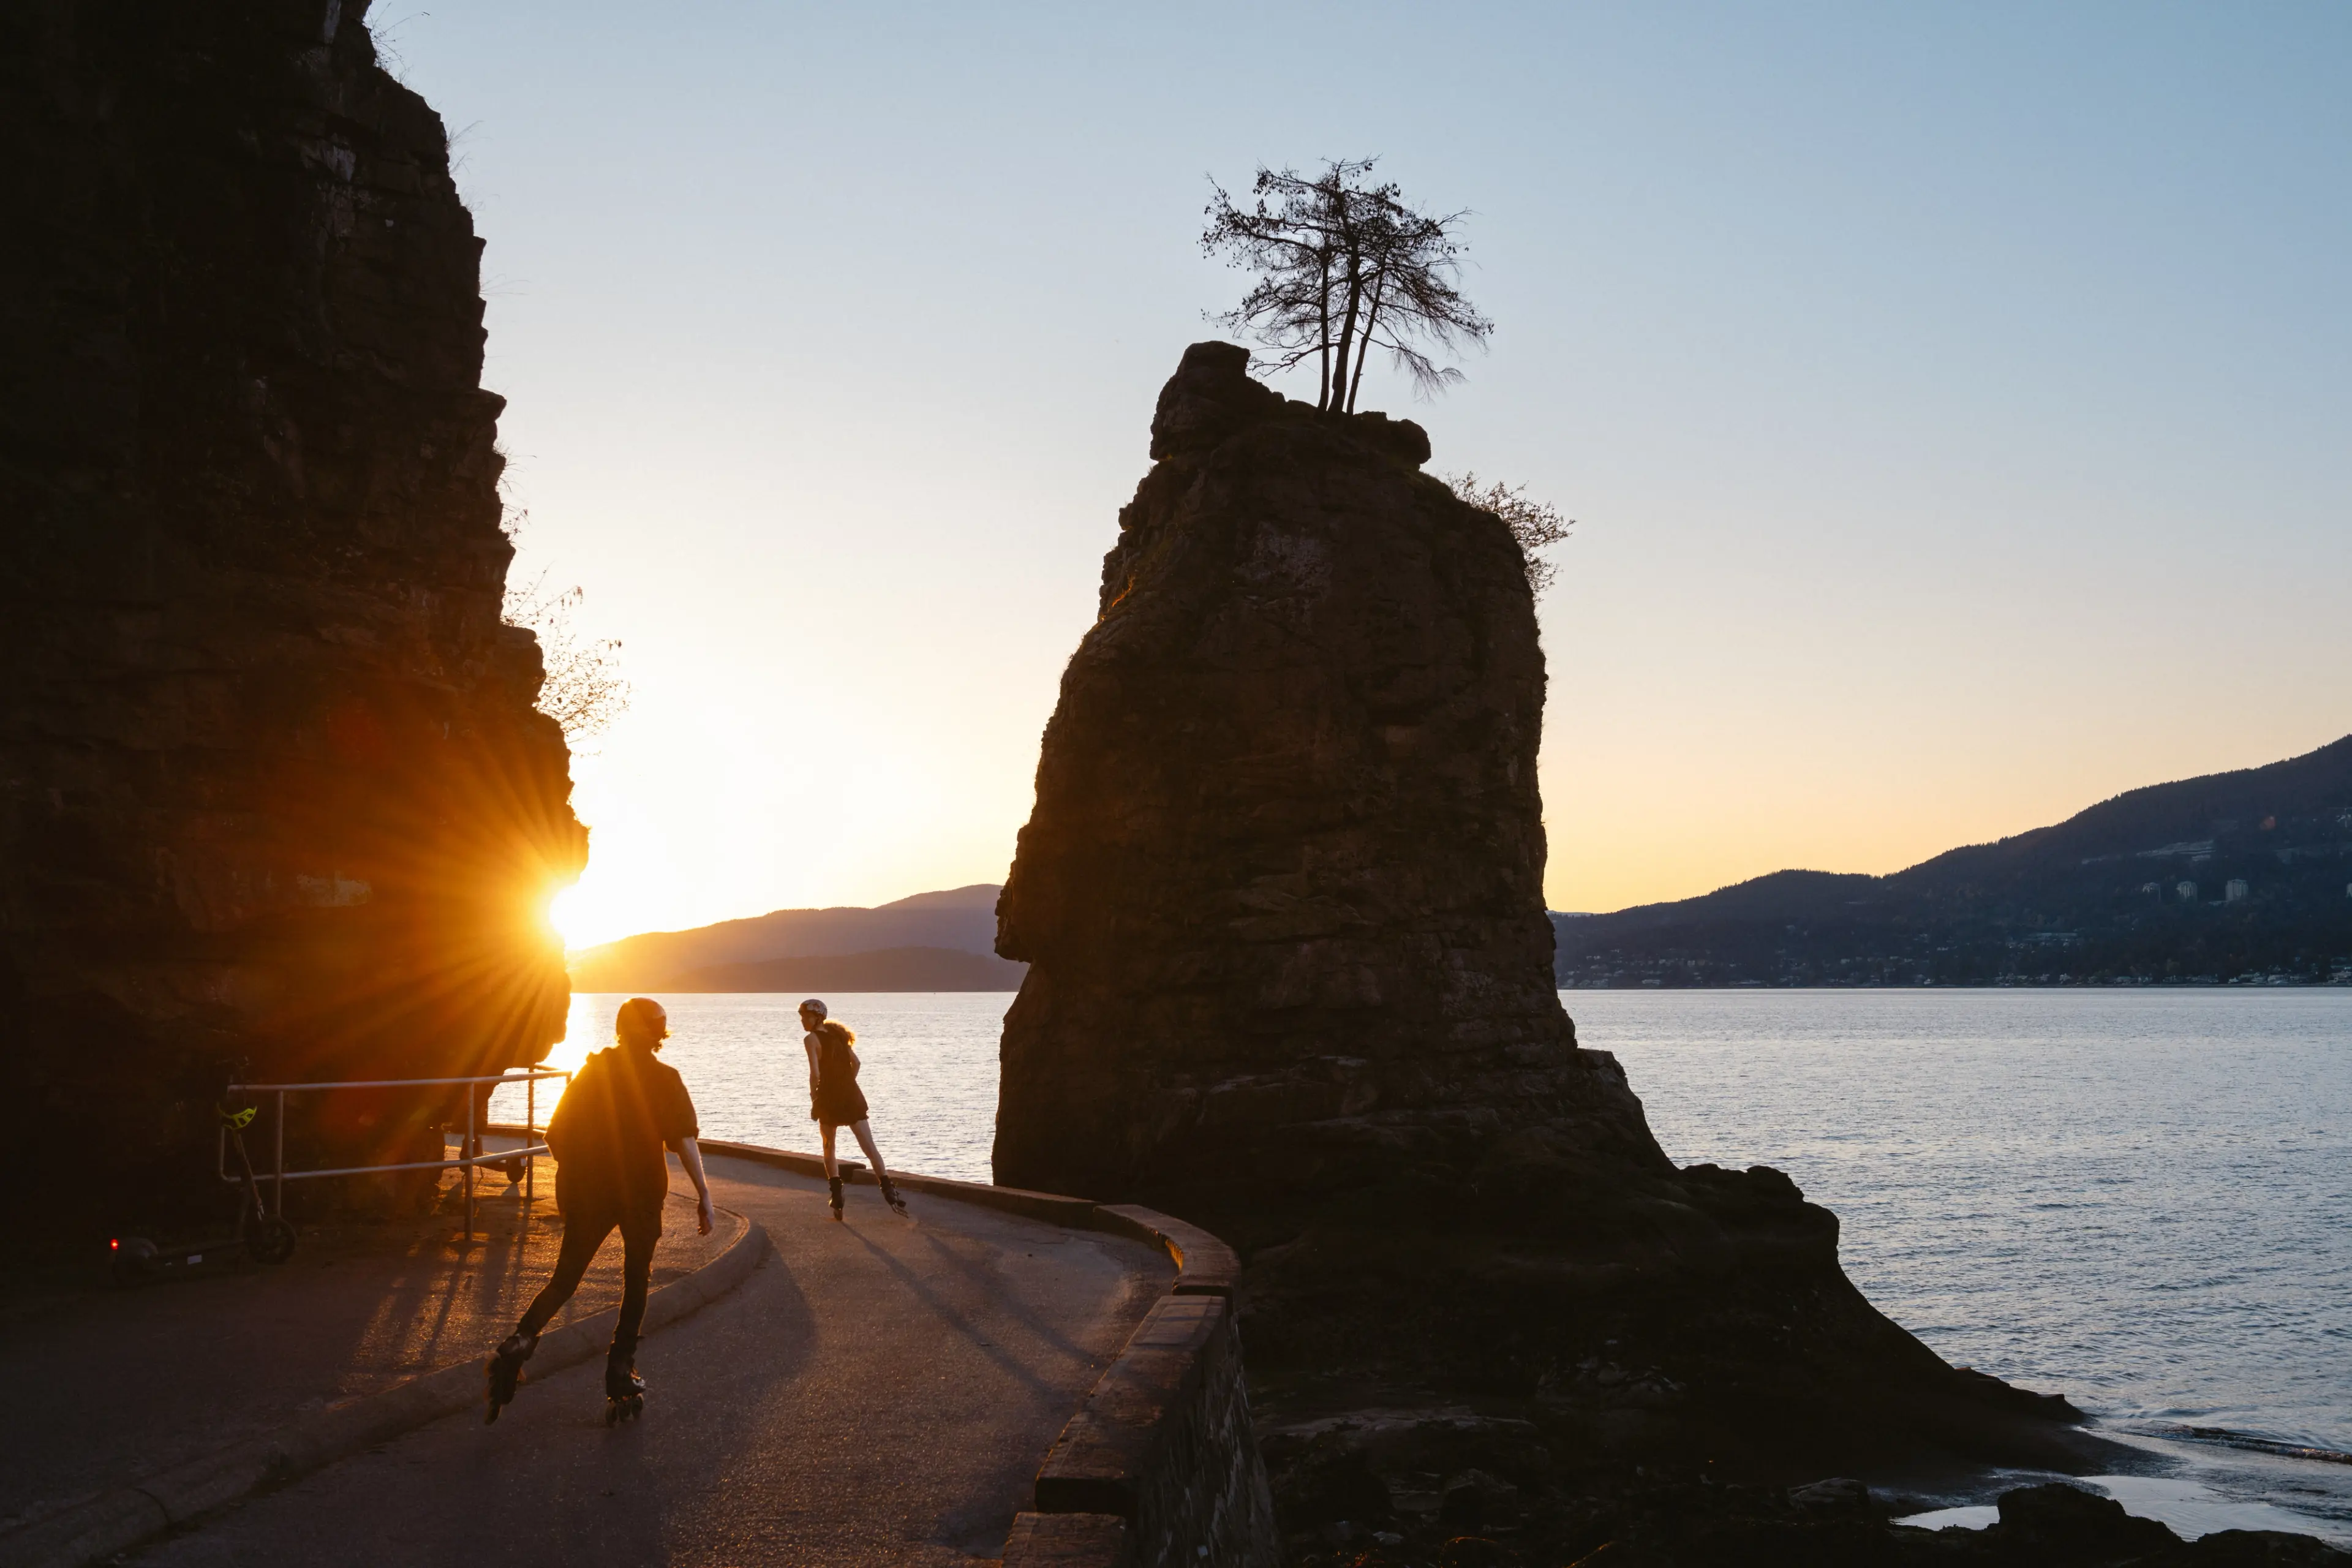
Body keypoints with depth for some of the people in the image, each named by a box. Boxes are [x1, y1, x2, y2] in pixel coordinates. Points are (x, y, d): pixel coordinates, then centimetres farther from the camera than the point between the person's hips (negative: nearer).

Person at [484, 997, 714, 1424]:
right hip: (642, 1191, -2)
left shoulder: (592, 1070, 4)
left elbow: (555, 1135, 5)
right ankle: (621, 1375, 10)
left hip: (586, 1191, 2)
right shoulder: (664, 1078, -5)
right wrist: (703, 1193, -13)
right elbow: (685, 1139, -14)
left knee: (566, 1278, 10)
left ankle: (521, 1341, -15)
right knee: (636, 1280, 14)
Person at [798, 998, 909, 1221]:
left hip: (829, 1098, -4)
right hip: (852, 1097, 4)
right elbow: (855, 1063, 16)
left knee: (829, 1149, 16)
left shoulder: (811, 1039, -6)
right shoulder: (836, 1034, 14)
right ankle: (889, 1191, -17)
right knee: (870, 1148, -2)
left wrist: (814, 1102, -5)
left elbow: (815, 1073, -14)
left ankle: (837, 1199, 12)